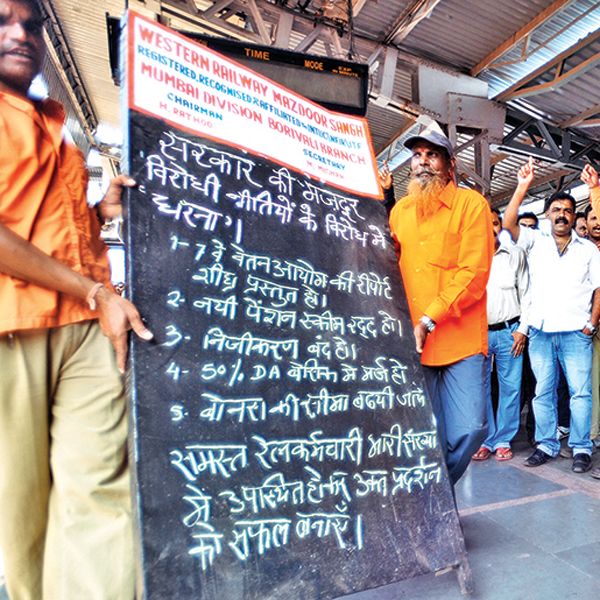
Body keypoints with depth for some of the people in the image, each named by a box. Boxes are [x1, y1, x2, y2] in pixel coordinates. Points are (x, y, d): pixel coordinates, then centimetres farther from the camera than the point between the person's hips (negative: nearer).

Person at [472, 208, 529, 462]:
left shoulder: (516, 254, 8)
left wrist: (522, 328, 0)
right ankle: (486, 440, 17)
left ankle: (503, 440, 19)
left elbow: (526, 293, 8)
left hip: (509, 331, 1)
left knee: (511, 387, 4)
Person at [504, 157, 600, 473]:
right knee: (543, 391, 7)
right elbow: (508, 223, -8)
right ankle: (546, 445, 19)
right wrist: (522, 188, -15)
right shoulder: (536, 241, 8)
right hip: (540, 330, 0)